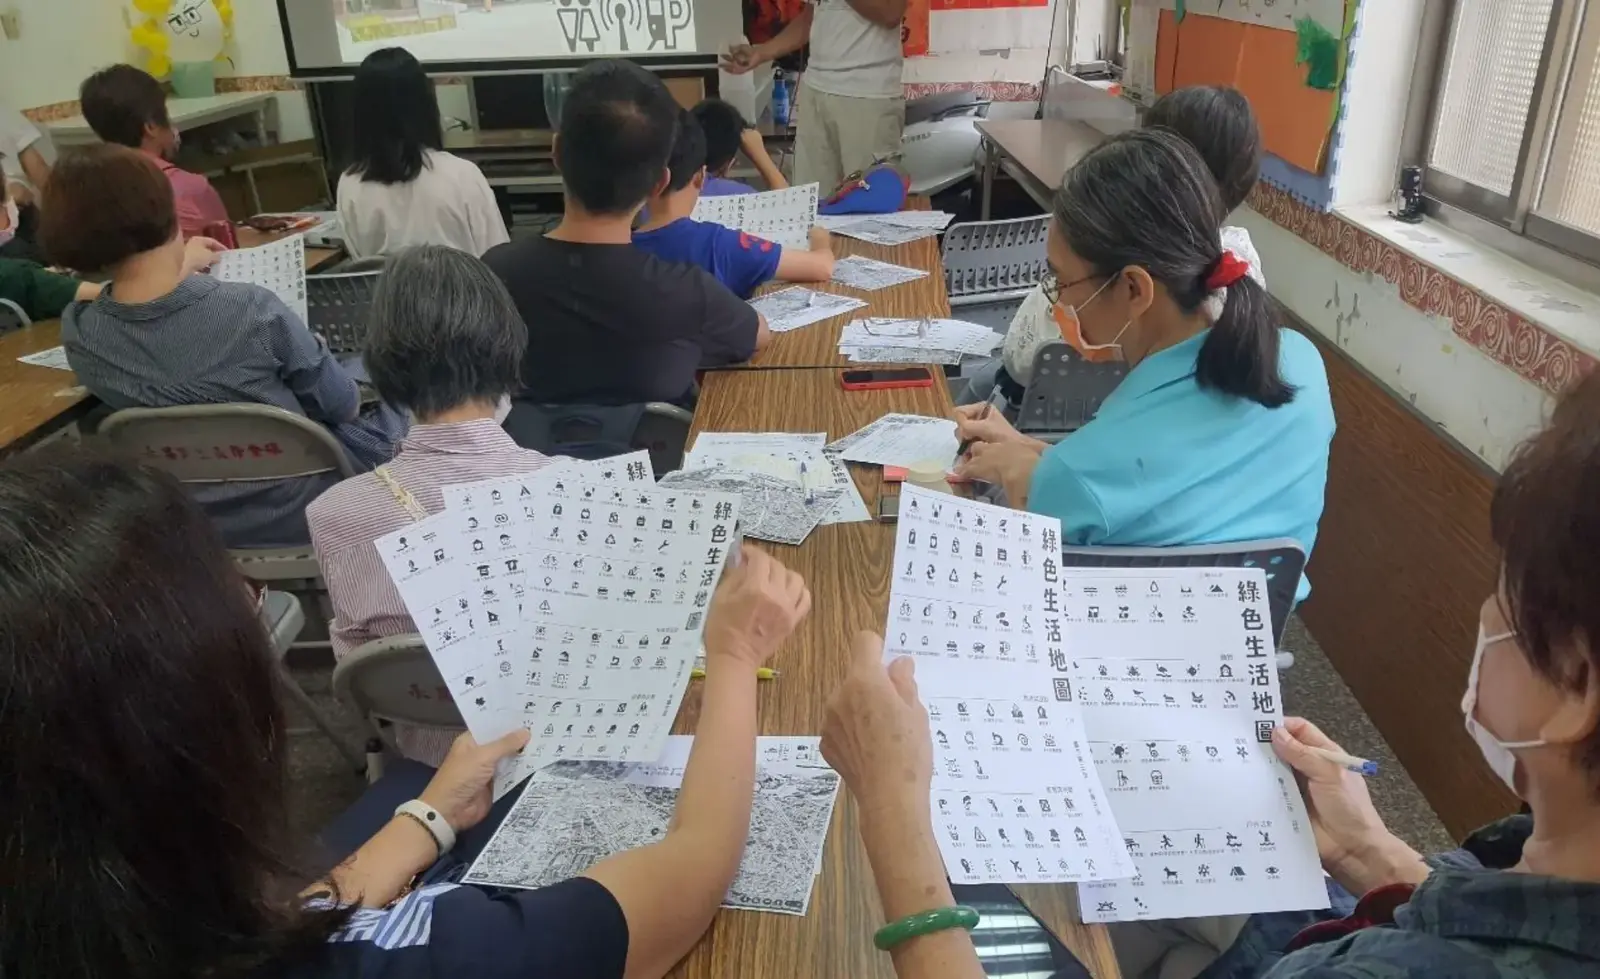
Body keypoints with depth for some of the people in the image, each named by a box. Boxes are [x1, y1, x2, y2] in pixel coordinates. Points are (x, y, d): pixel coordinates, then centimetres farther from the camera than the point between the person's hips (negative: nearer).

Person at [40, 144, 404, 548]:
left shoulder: (78, 335, -15)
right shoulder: (250, 310, -29)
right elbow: (341, 406, -13)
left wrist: (177, 268, 26)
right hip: (297, 512, -5)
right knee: (394, 418, 24)